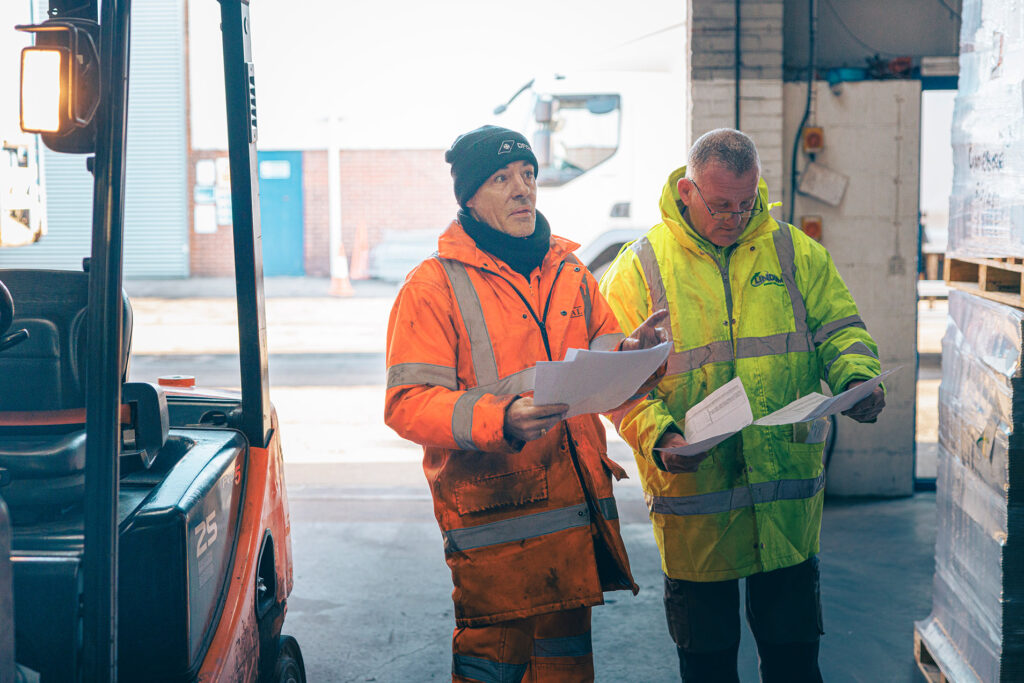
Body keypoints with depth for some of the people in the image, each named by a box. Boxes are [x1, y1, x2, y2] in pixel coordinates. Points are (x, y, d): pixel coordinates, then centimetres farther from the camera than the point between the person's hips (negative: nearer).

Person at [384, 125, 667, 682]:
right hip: (491, 515, -5)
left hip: (576, 506, 5)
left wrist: (628, 354, -6)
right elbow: (407, 404, -12)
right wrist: (500, 421, -28)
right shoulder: (434, 285, -4)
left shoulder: (570, 274, 15)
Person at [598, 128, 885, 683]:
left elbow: (839, 330, 9)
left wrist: (857, 379, -14)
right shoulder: (638, 268, -3)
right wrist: (658, 436, -22)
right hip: (692, 499, -2)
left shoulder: (796, 252, 5)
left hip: (787, 497, 2)